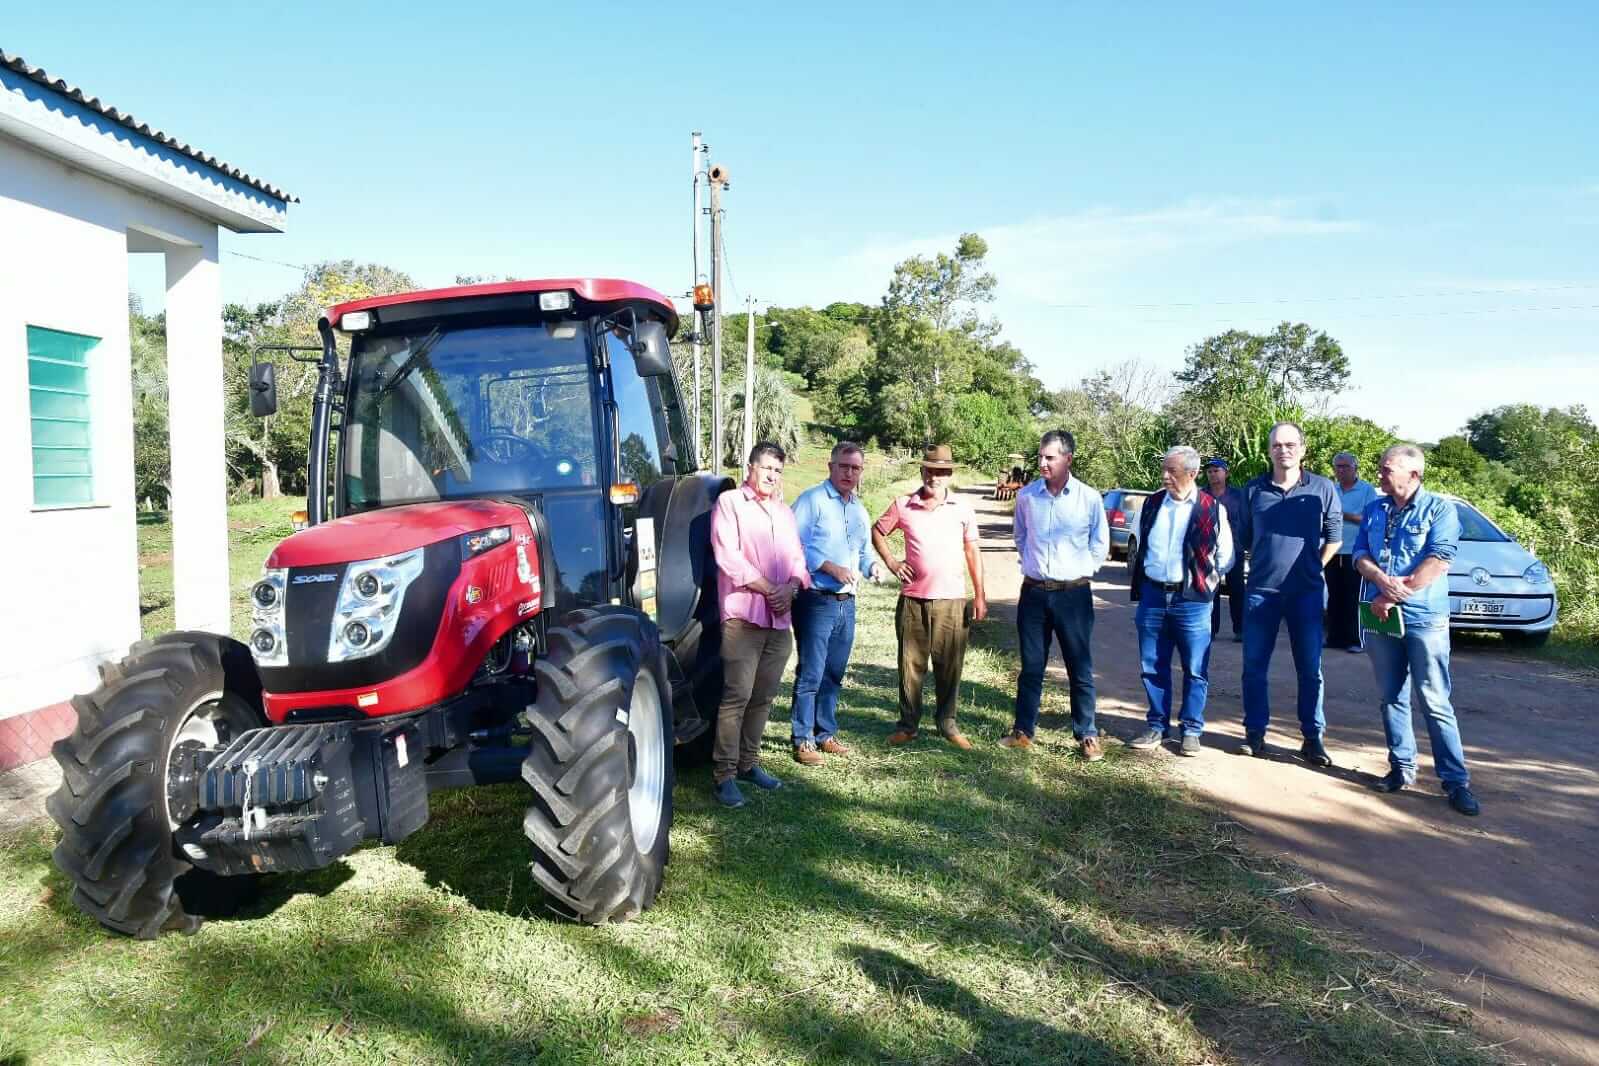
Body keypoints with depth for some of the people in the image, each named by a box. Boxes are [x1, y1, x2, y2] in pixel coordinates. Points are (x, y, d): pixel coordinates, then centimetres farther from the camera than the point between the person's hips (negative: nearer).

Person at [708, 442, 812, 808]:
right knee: (736, 696, -9)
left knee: (763, 697, 10)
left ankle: (747, 763, 20)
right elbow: (728, 556, -10)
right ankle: (723, 774, -4)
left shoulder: (784, 511, 21)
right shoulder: (730, 502, 0)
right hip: (743, 615, -6)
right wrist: (769, 589, -10)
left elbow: (798, 558, 18)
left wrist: (789, 588, -4)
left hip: (780, 618, 6)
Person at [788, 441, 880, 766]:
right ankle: (803, 740, 5)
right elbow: (795, 547, -15)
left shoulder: (860, 510, 17)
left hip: (846, 603, 7)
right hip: (816, 601, -7)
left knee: (834, 675, 14)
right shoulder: (812, 500, -7)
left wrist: (870, 566, 3)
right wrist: (831, 568, -20)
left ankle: (826, 733, 26)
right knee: (810, 674, -4)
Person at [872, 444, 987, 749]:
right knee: (911, 664, 6)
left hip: (951, 601, 0)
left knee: (949, 666, 5)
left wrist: (980, 597, 5)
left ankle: (948, 723, 20)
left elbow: (972, 553, 7)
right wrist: (891, 562, 3)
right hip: (913, 599, 0)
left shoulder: (962, 509, 3)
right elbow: (877, 532, 16)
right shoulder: (903, 506, 2)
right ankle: (908, 724, 18)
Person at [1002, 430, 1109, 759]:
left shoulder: (1090, 498, -6)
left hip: (1074, 594, -2)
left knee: (1080, 669, 4)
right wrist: (1031, 565, 10)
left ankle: (1087, 736, 14)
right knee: (1031, 667, 11)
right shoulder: (1026, 496, 0)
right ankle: (1023, 731, 21)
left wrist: (1078, 573, 3)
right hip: (1034, 592, 2)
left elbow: (1100, 546, 5)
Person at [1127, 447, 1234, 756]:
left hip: (1192, 600, -4)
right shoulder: (1153, 504, 6)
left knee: (1195, 670, 4)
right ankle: (1157, 726, 20)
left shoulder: (1212, 509, -6)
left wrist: (1207, 579, 4)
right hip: (1153, 595, 4)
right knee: (1153, 667, 9)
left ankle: (1192, 730, 15)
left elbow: (1225, 555, 3)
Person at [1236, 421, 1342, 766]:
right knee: (1254, 666, 5)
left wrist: (1313, 568, 5)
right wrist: (1267, 563, 12)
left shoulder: (1323, 489, -1)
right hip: (1260, 591, 1)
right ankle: (1255, 732, 17)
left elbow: (1334, 537, 7)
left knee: (1310, 669, 4)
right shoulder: (1253, 490, 3)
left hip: (1306, 592, -1)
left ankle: (1312, 737, 15)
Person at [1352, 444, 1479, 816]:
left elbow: (1438, 562, -14)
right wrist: (1382, 580, -17)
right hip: (1380, 616, 5)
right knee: (1391, 697, 10)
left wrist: (1393, 598, -16)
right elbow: (1360, 554, 5)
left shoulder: (1439, 509, -4)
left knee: (1435, 701, -5)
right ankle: (1402, 767, 20)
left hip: (1424, 618, -5)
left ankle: (1456, 780, 1)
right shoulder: (1374, 510, 12)